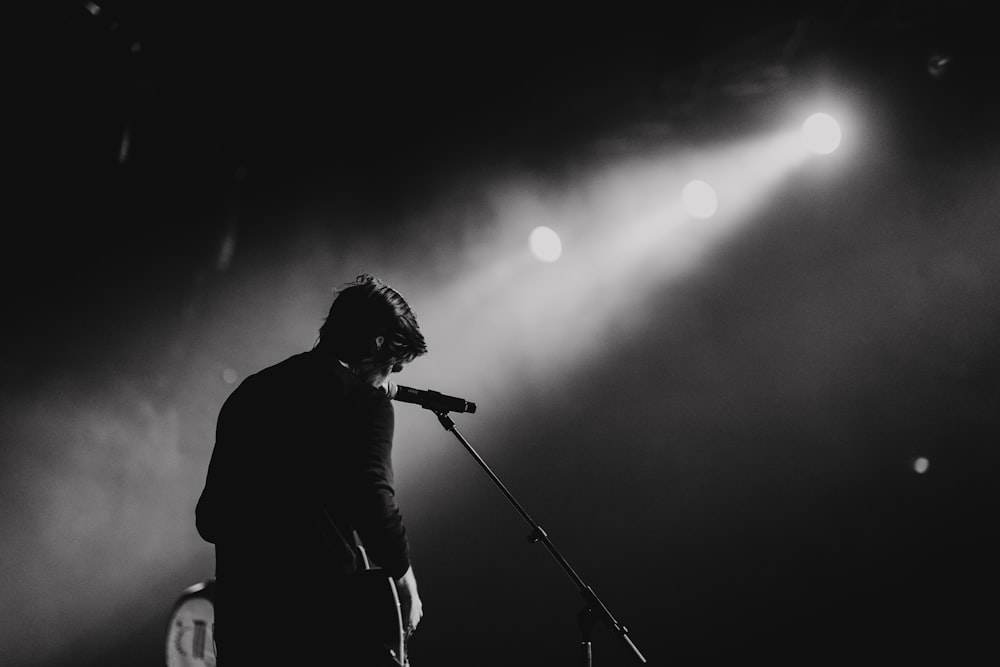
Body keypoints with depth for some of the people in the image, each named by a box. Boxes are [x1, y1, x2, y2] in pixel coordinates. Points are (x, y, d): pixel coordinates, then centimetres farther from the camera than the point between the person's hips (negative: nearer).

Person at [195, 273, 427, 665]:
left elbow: (209, 519, 20)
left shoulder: (248, 393, 18)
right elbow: (373, 501, -17)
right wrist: (404, 576, -1)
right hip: (322, 602, -7)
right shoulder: (362, 399, -3)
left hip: (237, 607, 7)